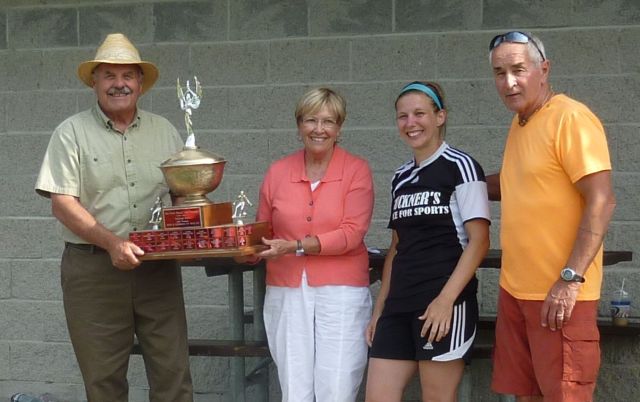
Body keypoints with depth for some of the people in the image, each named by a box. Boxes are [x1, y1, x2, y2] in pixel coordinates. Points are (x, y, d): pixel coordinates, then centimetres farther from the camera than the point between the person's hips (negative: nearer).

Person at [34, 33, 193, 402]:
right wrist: (113, 243, -18)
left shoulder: (164, 131, 12)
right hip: (93, 270, -2)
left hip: (157, 267, 2)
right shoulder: (72, 133, 2)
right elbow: (62, 203, -6)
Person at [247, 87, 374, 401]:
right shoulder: (277, 172, 8)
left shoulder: (356, 170, 0)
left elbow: (351, 233, -10)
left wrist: (295, 246, -18)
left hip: (341, 292, -2)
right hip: (287, 292, 2)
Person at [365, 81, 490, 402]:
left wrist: (446, 299, -18)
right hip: (400, 304, 6)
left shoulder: (459, 166, -3)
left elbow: (478, 240, -10)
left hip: (445, 303, -6)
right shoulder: (401, 178, 15)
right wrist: (380, 307, 15)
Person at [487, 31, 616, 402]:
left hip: (559, 294, -8)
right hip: (514, 289, 8)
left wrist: (570, 278, -23)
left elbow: (601, 201, -19)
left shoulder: (571, 118, -13)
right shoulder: (520, 123, 13)